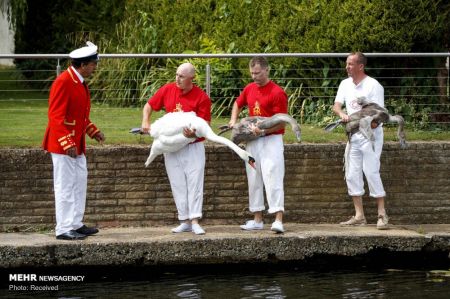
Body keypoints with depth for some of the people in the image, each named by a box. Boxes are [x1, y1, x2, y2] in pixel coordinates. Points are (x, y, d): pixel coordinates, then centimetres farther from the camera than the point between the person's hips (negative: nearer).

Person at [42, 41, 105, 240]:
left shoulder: (80, 82, 13)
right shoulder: (63, 82, -18)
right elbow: (55, 115, -22)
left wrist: (93, 131, 15)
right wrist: (67, 143, -25)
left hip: (77, 144, 10)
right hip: (63, 145, -10)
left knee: (79, 182, 14)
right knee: (65, 186, -5)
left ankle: (76, 224, 23)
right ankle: (64, 229, -1)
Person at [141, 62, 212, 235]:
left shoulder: (202, 97, -12)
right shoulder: (167, 90, 0)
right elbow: (149, 106, 12)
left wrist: (194, 133, -33)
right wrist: (146, 122, -5)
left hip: (193, 146, -4)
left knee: (194, 183, -7)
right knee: (178, 185, 5)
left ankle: (195, 221, -7)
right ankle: (184, 221, 10)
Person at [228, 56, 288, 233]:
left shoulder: (277, 92, -12)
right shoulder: (249, 89, 9)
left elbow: (280, 123, -14)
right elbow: (238, 104, 29)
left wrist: (263, 131, -27)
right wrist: (233, 121, 13)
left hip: (271, 140, -7)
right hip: (252, 141, 7)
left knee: (273, 179, -14)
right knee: (254, 181, 11)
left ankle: (278, 220, -19)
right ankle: (257, 220, 19)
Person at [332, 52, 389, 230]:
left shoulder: (373, 86, -11)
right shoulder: (345, 84, 9)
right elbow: (336, 105, 2)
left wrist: (372, 123, -35)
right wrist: (342, 114, -21)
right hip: (353, 135, 7)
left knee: (371, 173, -12)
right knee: (352, 175, 5)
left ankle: (382, 215, -6)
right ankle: (359, 216, 11)